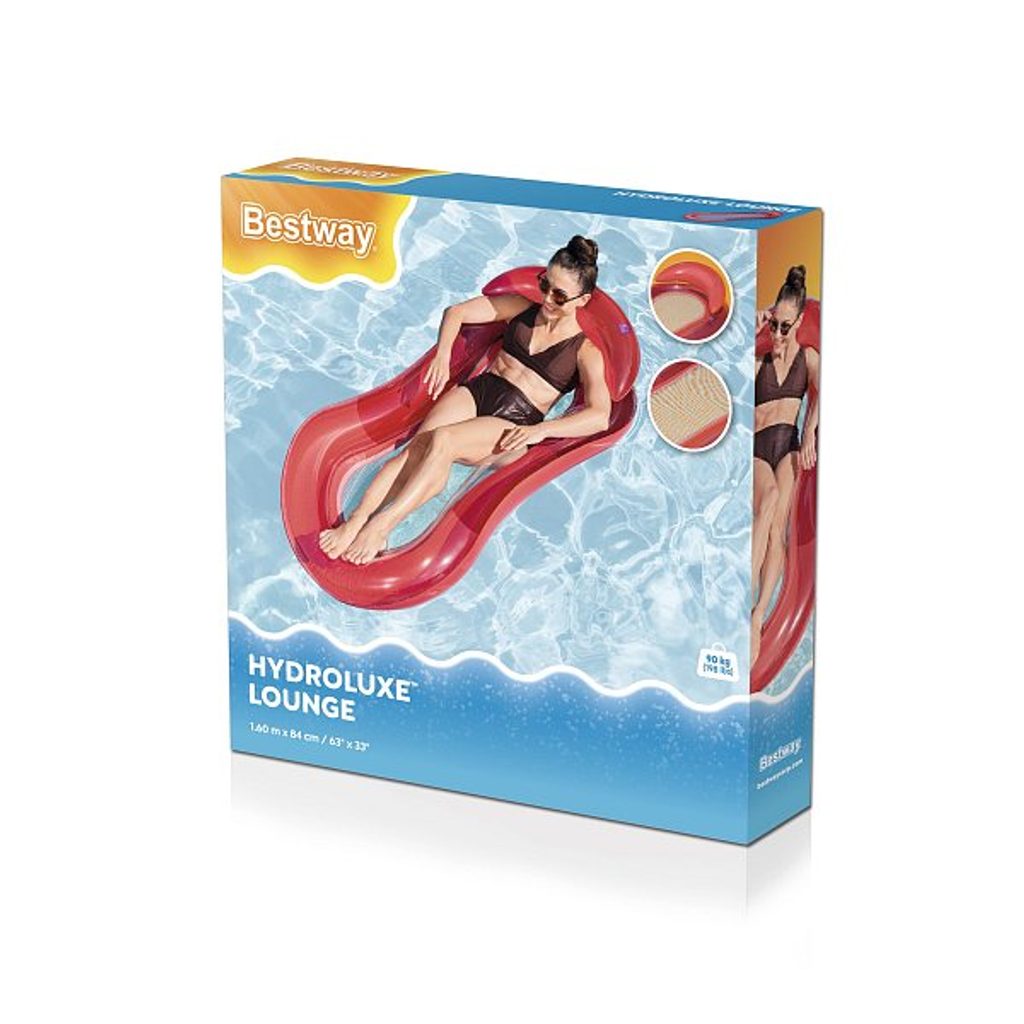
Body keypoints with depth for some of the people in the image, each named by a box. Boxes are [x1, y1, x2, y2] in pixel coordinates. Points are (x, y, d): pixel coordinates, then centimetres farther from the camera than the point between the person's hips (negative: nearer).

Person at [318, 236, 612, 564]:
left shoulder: (585, 352, 4)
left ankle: (380, 525, -43)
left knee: (440, 440, -34)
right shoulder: (522, 308, 17)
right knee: (417, 449, -28)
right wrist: (443, 354, 2)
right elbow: (456, 312, 21)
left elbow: (600, 416, -11)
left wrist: (539, 430, -21)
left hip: (513, 426, -4)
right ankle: (355, 523, -43)